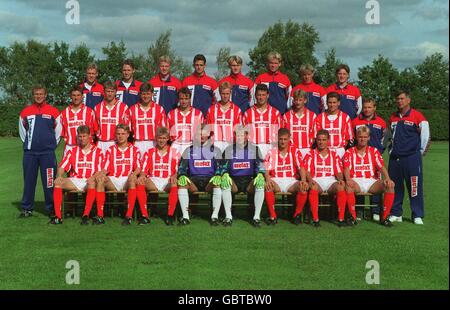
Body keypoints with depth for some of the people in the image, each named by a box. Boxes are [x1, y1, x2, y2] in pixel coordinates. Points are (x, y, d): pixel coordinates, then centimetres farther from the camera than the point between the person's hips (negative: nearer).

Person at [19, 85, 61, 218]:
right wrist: (28, 143, 15)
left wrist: (51, 144, 8)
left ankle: (51, 208, 6)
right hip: (30, 152, 2)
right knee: (28, 181, 6)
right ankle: (27, 208, 13)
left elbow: (58, 130, 8)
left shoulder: (53, 111, 2)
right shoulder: (25, 112, 8)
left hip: (48, 152, -2)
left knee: (49, 181, -1)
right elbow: (22, 130, 19)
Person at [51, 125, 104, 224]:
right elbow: (62, 167, 10)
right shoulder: (72, 151, 18)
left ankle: (86, 215, -41)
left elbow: (100, 170, -1)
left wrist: (93, 177, -22)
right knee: (58, 182, -24)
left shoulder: (98, 152, 9)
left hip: (89, 181, -3)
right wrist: (59, 176, -13)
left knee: (93, 182, -38)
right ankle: (57, 216, -29)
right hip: (74, 181, 3)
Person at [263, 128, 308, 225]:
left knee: (303, 187, -30)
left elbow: (301, 167, 0)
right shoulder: (271, 152, 10)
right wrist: (268, 179, -22)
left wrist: (303, 180, -20)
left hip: (291, 181, 0)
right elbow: (266, 169, 1)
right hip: (276, 181, 0)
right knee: (267, 186, -34)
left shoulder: (295, 151, 10)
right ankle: (272, 216, -24)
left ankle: (297, 214, -12)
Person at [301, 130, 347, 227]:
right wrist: (310, 180, -20)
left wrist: (341, 179, -12)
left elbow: (339, 171, 11)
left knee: (341, 187, -32)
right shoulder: (310, 154, 14)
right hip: (316, 180, -1)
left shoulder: (334, 155, 19)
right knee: (313, 188, -37)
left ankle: (341, 218, -29)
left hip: (331, 180, 1)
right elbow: (306, 170, 1)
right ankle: (315, 219, -34)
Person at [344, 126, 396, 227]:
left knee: (390, 186, -25)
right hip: (356, 182, -2)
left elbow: (381, 167, 2)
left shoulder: (374, 151, 14)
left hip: (372, 182, 2)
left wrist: (387, 179, -18)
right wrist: (348, 179, -27)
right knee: (348, 186, -37)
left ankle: (384, 217, -17)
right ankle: (353, 217, -26)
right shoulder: (349, 152, 10)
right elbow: (347, 168, -4)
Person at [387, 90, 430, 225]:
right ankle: (396, 214, 18)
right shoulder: (393, 117, 12)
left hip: (412, 157, -5)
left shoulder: (417, 116, -5)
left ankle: (418, 216, 3)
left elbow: (425, 136, -4)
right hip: (395, 158, 5)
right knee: (394, 187, 8)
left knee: (415, 187, -4)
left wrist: (419, 152, 1)